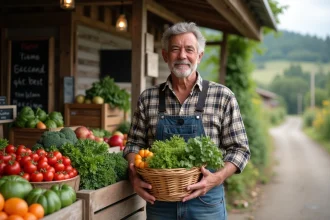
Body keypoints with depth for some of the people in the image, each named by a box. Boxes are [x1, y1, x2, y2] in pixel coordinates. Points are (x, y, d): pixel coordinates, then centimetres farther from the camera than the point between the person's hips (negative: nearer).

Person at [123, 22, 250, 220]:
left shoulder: (223, 97, -3)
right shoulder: (147, 98, 3)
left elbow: (239, 149, -2)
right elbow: (135, 143, 8)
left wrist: (218, 178, -18)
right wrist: (134, 173, -10)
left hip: (206, 201, -1)